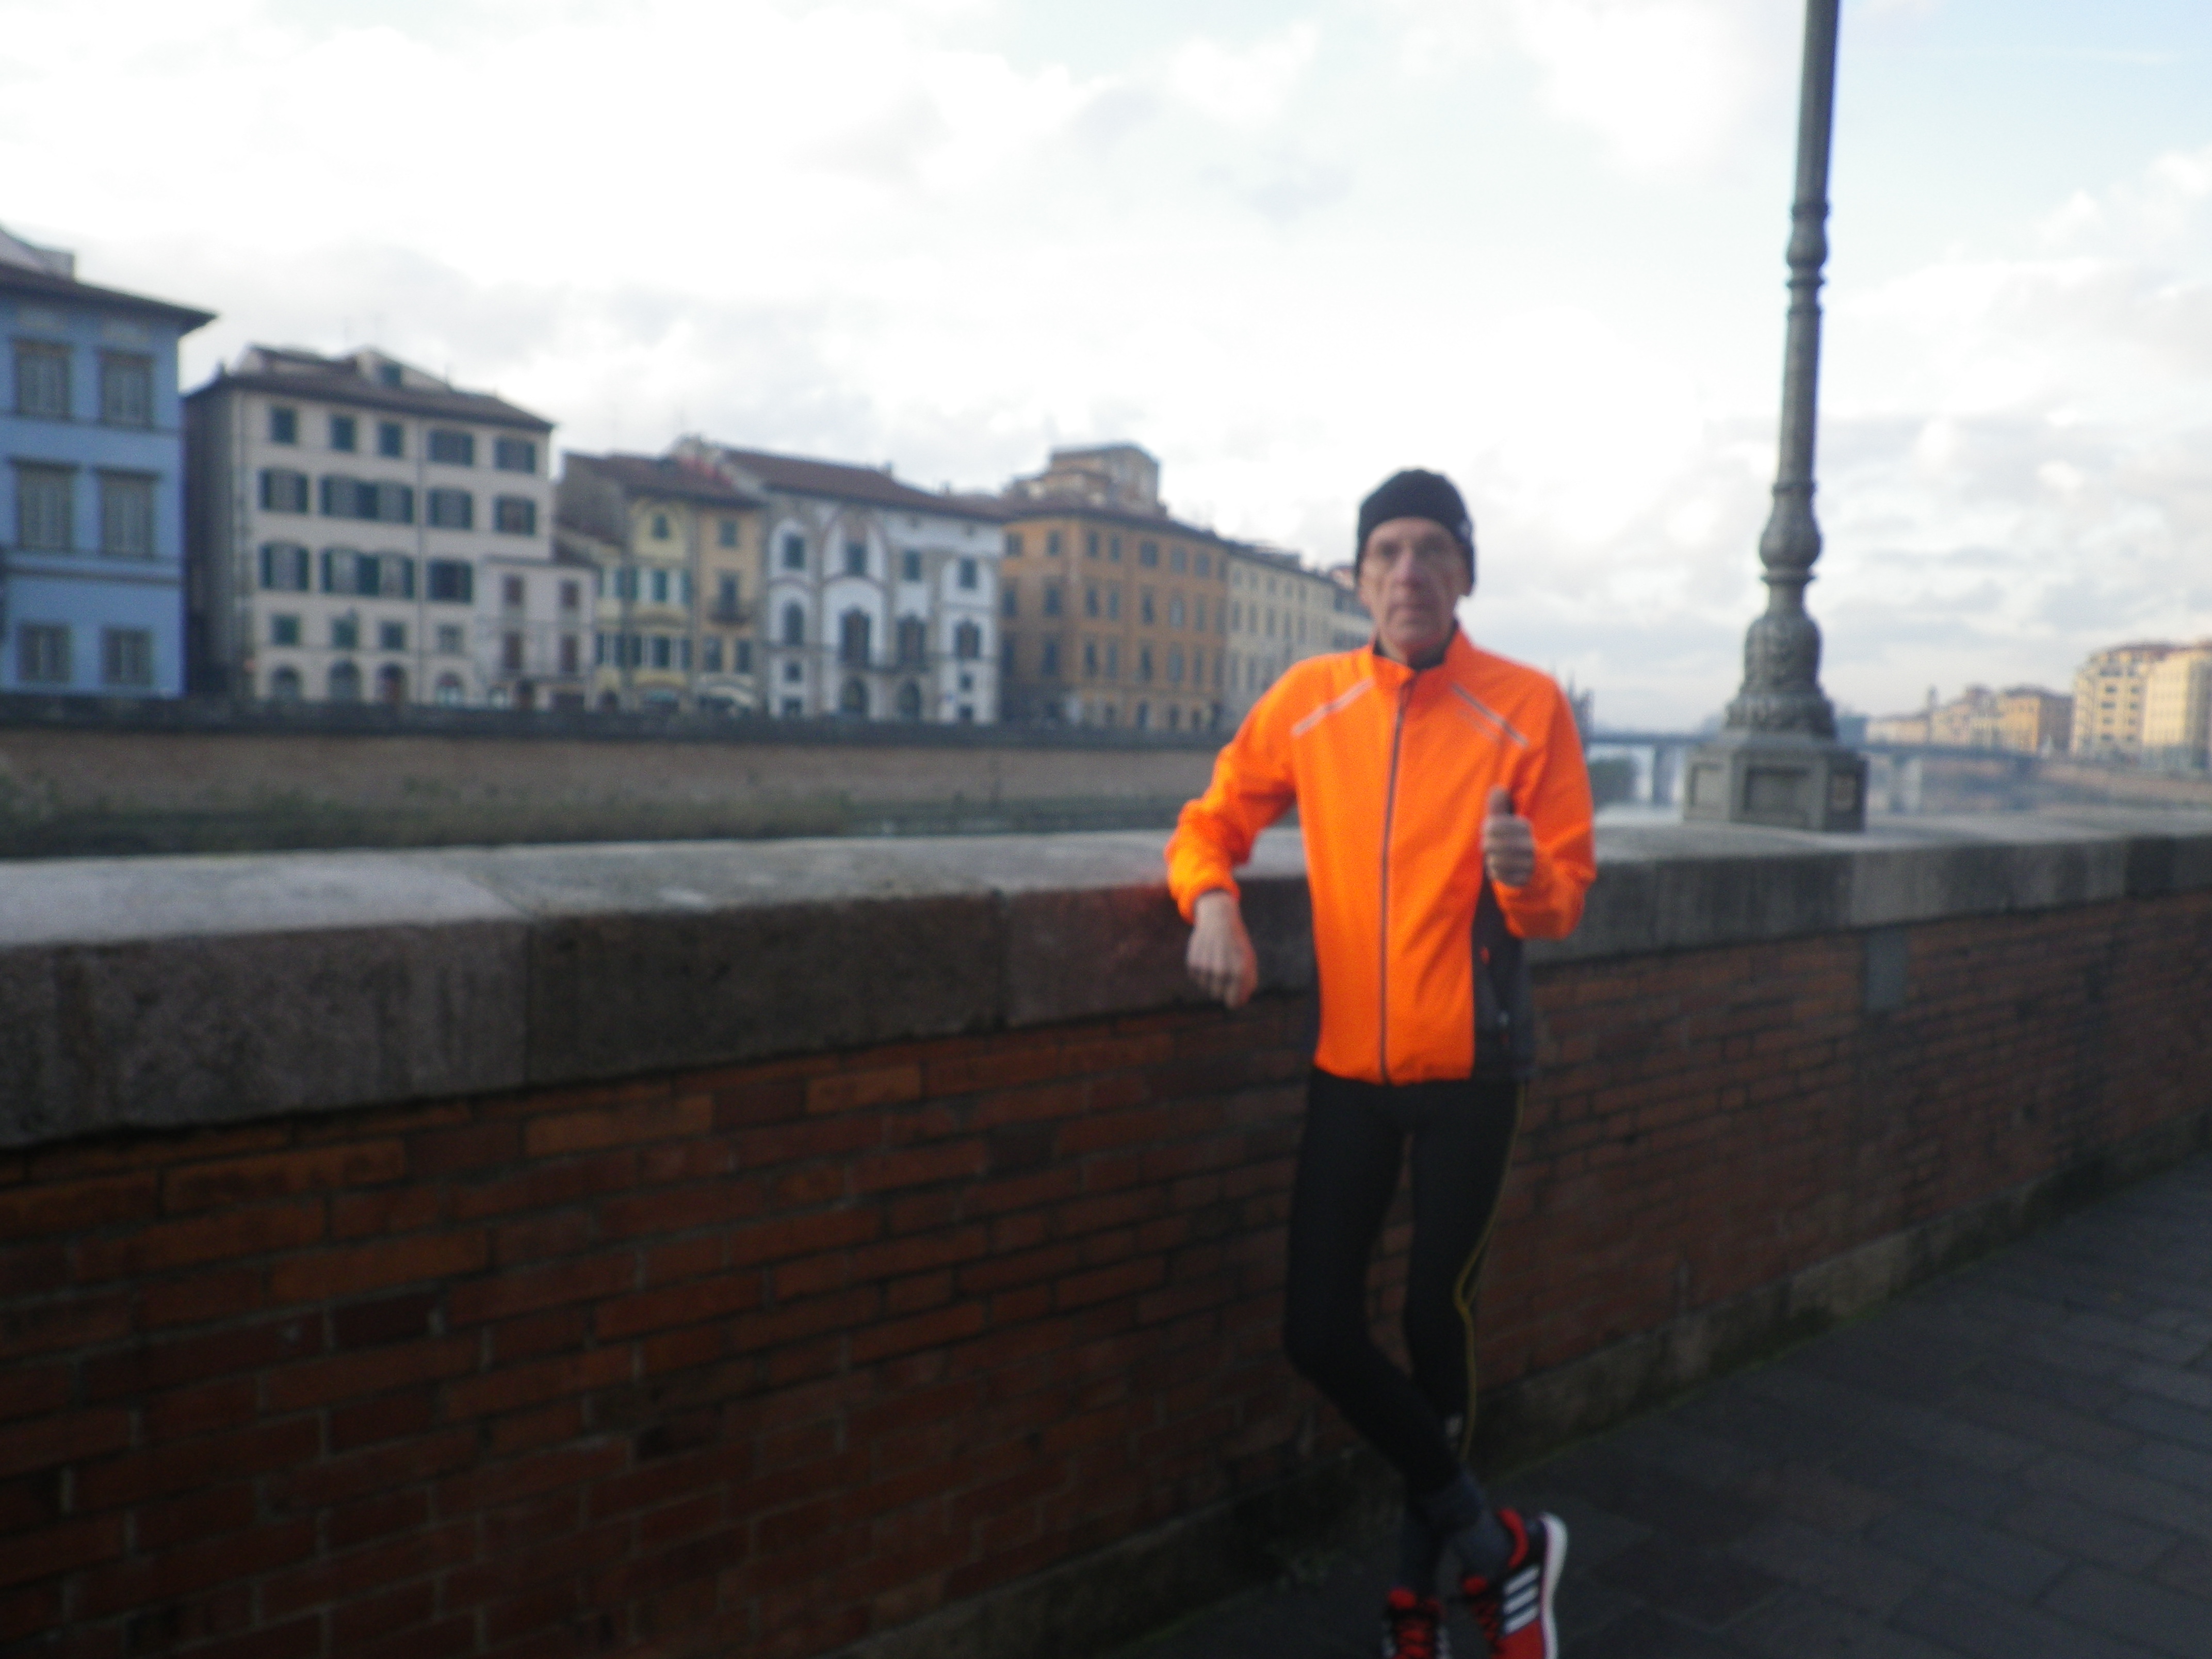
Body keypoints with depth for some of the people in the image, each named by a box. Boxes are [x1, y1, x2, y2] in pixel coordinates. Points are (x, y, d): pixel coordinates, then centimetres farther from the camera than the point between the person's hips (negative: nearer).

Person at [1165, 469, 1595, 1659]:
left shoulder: (1526, 705, -7)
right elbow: (1211, 822, 8)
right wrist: (1212, 900, -14)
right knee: (1317, 1333, 0)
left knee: (1435, 1319, 5)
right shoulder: (1309, 699, 1)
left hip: (1469, 1066, -3)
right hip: (1349, 1064, 3)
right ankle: (1496, 1543, 24)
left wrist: (1525, 875, -29)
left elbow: (1564, 902, -6)